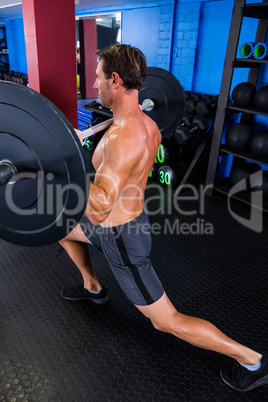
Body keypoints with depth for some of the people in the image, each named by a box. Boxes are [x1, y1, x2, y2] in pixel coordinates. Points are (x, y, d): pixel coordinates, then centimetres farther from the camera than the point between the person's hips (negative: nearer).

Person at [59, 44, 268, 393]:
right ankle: (93, 288, 47)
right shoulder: (147, 123, -3)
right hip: (128, 218, 10)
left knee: (168, 321, 2)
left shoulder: (124, 136, -32)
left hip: (121, 238, -9)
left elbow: (100, 207, -42)